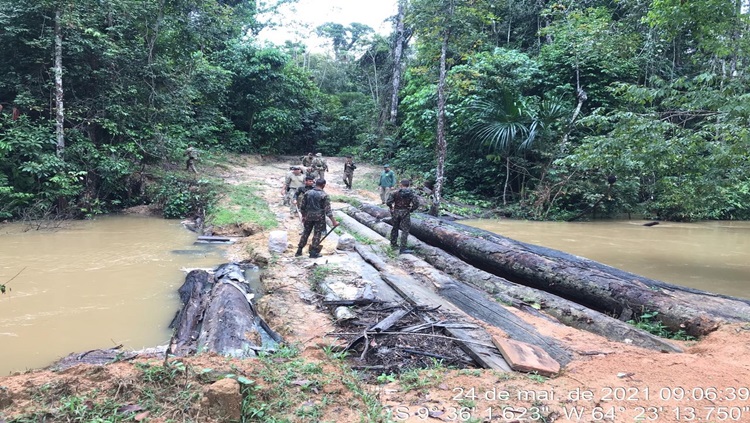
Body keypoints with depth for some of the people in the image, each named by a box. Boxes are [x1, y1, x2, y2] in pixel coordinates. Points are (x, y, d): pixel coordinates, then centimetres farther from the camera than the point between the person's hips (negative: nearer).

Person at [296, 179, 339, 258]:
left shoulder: (307, 193, 1)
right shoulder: (324, 195, -10)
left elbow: (302, 206, 6)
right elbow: (328, 209, -14)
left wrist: (304, 215, 21)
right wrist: (333, 221, -12)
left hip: (309, 216, 4)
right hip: (319, 217, -4)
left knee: (305, 233, 15)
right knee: (317, 234, 6)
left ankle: (299, 251, 19)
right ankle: (313, 253, 9)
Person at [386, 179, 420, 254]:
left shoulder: (395, 192, -2)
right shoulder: (412, 193, -2)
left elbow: (388, 202, -8)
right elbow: (416, 204, -11)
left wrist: (391, 208, 10)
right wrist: (410, 210, 4)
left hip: (395, 212, 2)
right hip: (405, 213, -2)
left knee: (395, 228, 21)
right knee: (405, 230, 0)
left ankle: (393, 243, 34)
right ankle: (402, 248, -6)